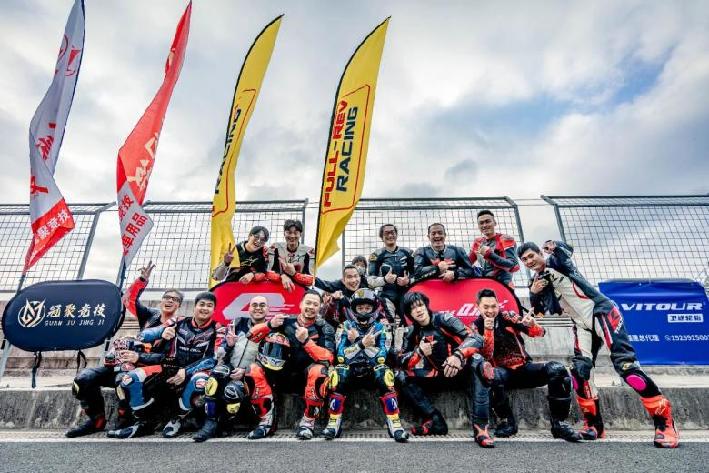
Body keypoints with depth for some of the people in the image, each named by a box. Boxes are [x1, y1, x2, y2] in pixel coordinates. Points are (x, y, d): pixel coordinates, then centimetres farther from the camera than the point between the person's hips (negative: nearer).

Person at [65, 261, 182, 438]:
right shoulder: (151, 315, 12)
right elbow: (130, 300, 8)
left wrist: (138, 357, -22)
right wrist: (143, 279, -5)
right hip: (122, 363, 7)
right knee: (84, 378, -9)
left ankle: (125, 421, -12)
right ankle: (96, 419, 7)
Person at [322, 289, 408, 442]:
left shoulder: (380, 328, -2)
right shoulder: (346, 327, -2)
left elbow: (381, 357, -16)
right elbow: (341, 356, -13)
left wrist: (357, 340, -24)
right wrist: (362, 343, -27)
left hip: (372, 369, 0)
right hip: (351, 369, 0)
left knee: (384, 373, -31)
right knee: (338, 374, -31)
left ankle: (394, 424, -25)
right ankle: (334, 423, -18)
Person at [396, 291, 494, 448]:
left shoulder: (444, 319, -13)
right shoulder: (412, 333, -1)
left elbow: (476, 338, -22)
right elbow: (401, 360, -2)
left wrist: (458, 356, -40)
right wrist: (419, 352, -21)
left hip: (461, 371, -3)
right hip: (438, 376, 4)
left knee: (477, 362, -36)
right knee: (402, 377, -15)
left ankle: (480, 427, -35)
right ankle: (436, 421, -16)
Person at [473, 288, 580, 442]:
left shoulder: (507, 317, 3)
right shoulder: (476, 327, -2)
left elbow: (539, 333, -4)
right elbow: (486, 357, -13)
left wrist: (532, 324, -28)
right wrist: (488, 330, -25)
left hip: (524, 368, 3)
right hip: (503, 372, -2)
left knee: (557, 369, -22)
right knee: (493, 375, -36)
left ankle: (558, 423, -11)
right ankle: (507, 422, -14)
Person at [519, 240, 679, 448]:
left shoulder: (555, 261, -2)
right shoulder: (536, 281, 11)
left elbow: (568, 250, -22)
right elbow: (538, 311, 5)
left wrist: (556, 247, -41)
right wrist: (533, 292, -10)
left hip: (600, 311, -6)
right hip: (582, 324, 6)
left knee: (624, 362, -15)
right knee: (580, 369, -5)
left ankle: (664, 422, -6)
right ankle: (593, 424, 6)